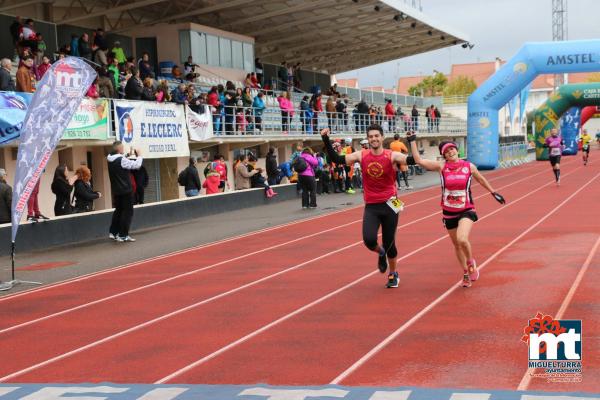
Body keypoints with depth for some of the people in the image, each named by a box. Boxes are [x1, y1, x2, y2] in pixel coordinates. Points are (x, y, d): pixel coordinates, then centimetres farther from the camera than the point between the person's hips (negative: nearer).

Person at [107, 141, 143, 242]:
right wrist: (139, 155, 0)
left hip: (116, 191, 8)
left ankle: (113, 232, 19)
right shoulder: (122, 160, -20)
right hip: (126, 190, -8)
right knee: (127, 212, 0)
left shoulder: (111, 160, 4)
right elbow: (137, 165, -16)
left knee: (118, 210, 20)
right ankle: (123, 235, 0)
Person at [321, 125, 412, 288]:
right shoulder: (361, 155, -1)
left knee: (389, 243, 8)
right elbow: (336, 159, -2)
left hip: (389, 204, -1)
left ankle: (393, 274, 34)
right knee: (369, 240, -19)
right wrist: (326, 140, -9)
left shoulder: (392, 156, -9)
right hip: (371, 206, 1)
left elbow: (411, 160, -23)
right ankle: (381, 253, 20)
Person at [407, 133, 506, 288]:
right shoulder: (442, 166, -6)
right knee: (457, 245, 13)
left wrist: (493, 192, 21)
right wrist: (412, 141, -12)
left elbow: (481, 179, 15)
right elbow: (419, 160, -10)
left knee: (462, 239, -25)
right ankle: (466, 274, 34)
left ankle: (471, 263, 5)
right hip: (449, 212, 2)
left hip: (466, 211, -2)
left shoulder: (469, 166, -4)